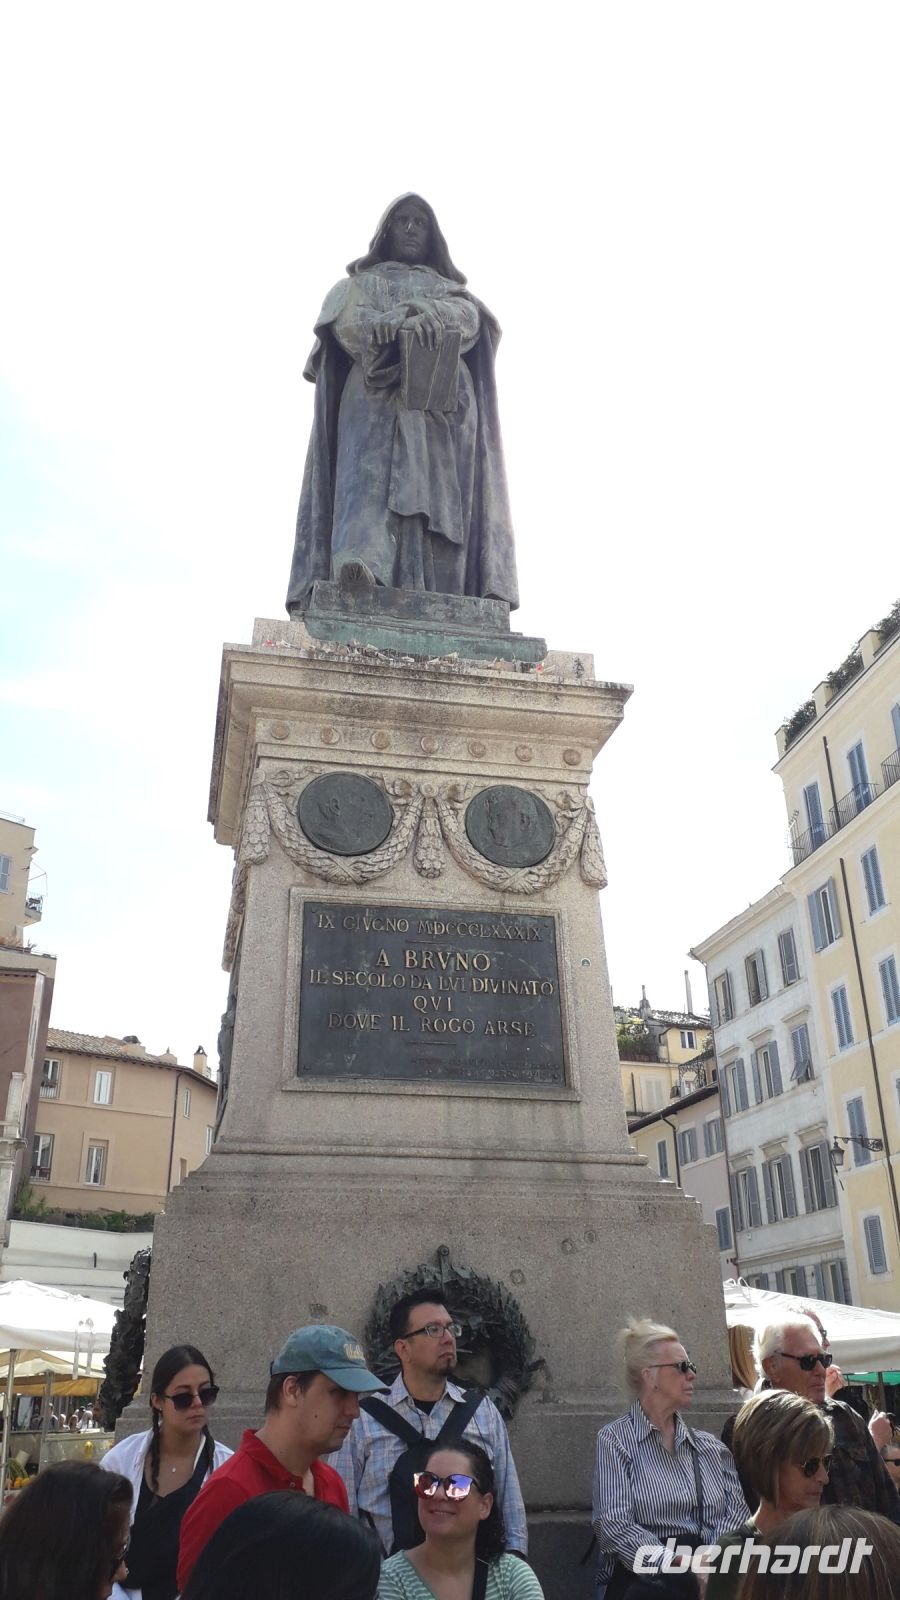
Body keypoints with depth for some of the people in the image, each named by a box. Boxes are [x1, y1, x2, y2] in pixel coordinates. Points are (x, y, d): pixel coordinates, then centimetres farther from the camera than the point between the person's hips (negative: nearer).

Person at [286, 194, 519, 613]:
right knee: (370, 471, -27)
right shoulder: (360, 283, 27)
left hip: (441, 406, 1)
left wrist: (429, 314, -18)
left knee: (437, 485, -17)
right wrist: (402, 322, -18)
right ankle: (359, 562, -50)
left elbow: (468, 318, 5)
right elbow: (349, 322, 3)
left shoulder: (450, 289, 30)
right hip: (376, 399, -1)